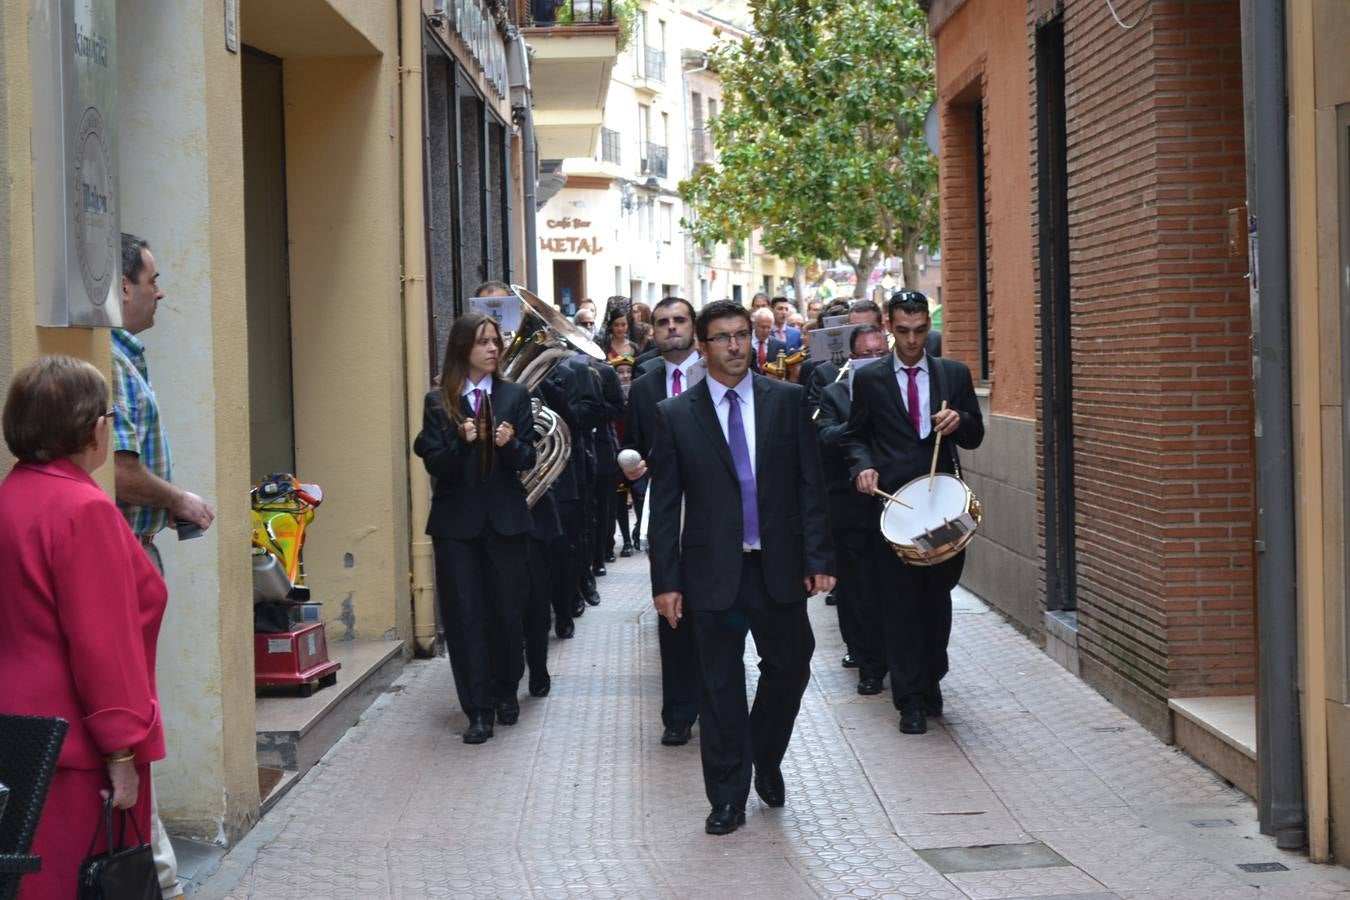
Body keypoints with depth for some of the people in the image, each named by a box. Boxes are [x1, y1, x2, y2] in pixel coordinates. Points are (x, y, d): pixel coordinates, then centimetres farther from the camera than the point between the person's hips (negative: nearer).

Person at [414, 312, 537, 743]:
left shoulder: (515, 396, 5)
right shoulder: (438, 402, 2)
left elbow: (527, 459, 1)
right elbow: (434, 464, -4)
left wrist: (510, 444, -20)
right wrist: (462, 441, -21)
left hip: (505, 518, 1)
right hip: (456, 521, -1)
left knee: (507, 610, 6)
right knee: (464, 615, -2)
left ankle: (506, 691, 28)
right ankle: (479, 709, 2)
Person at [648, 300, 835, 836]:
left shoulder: (787, 401, 2)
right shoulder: (676, 415, 0)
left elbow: (810, 485, 2)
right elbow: (664, 505, 1)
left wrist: (818, 559, -4)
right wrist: (665, 581, -4)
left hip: (779, 567, 1)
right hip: (713, 571, -1)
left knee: (790, 670, 6)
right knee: (720, 687, 5)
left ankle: (765, 761, 33)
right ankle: (728, 798, 15)